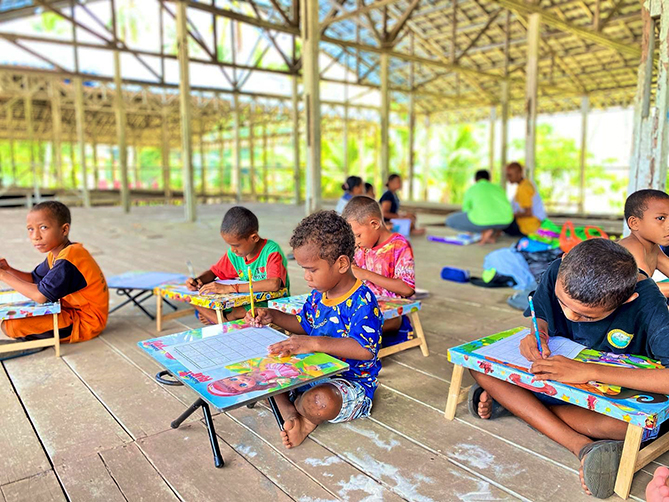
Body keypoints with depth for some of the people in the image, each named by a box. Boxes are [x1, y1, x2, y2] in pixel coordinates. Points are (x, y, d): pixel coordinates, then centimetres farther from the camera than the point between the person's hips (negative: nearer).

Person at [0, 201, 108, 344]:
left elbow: (41, 296, -29)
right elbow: (34, 278, 18)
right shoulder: (56, 254, 7)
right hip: (74, 310, 10)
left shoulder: (68, 260, -26)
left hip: (85, 323, -10)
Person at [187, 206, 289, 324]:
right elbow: (213, 272, 15)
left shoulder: (271, 251, -21)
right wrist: (197, 280, -10)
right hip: (247, 304, 6)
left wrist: (229, 288, -37)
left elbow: (274, 284, -38)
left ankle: (227, 317, -12)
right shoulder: (233, 254, 1)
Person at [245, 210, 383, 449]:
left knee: (320, 402, -40)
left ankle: (293, 406, -3)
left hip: (351, 382, -8)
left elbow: (364, 349, -37)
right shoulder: (318, 294, 3)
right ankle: (291, 415, -16)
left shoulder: (362, 301, -24)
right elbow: (304, 325, 21)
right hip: (313, 371, 8)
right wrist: (272, 317, 5)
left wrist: (314, 343, -44)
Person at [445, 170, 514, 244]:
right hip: (504, 221, 5)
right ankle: (495, 232, 12)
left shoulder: (471, 189, 24)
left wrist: (472, 230, 52)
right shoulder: (498, 188, 31)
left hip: (483, 219, -4)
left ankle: (485, 231, 1)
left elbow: (466, 209, 35)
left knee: (450, 221, 15)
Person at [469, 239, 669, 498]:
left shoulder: (647, 303, -30)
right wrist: (537, 334, -24)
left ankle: (508, 401, -18)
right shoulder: (560, 272, -20)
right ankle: (583, 447, -25)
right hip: (555, 373, 4)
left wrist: (588, 371, -47)